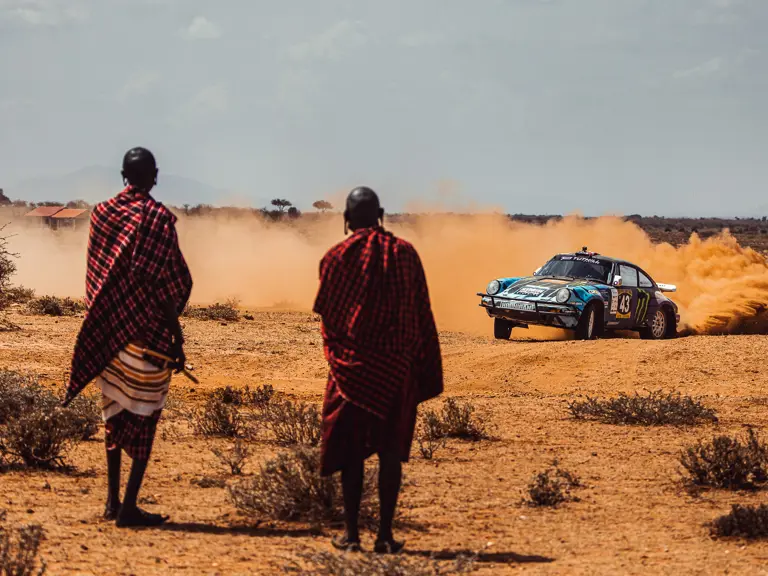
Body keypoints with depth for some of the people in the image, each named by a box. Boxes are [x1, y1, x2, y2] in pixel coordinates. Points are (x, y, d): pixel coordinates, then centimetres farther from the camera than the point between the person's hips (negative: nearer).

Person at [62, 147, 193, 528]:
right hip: (148, 332, -5)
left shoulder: (101, 214, 4)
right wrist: (177, 337, -4)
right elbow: (164, 282, -13)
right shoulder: (158, 217, -11)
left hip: (107, 330, 5)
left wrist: (103, 324, 17)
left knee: (114, 413, 16)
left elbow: (95, 276, 9)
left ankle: (113, 500, 19)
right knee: (144, 417, 0)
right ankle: (129, 506, -3)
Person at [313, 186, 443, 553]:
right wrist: (426, 372, 6)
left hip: (351, 367, -1)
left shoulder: (337, 257, -4)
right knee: (390, 449, 6)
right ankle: (385, 534, 4)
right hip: (397, 368, 1)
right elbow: (423, 317, 1)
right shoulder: (405, 254, 0)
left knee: (351, 448, 7)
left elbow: (326, 315, -1)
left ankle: (351, 534, 6)